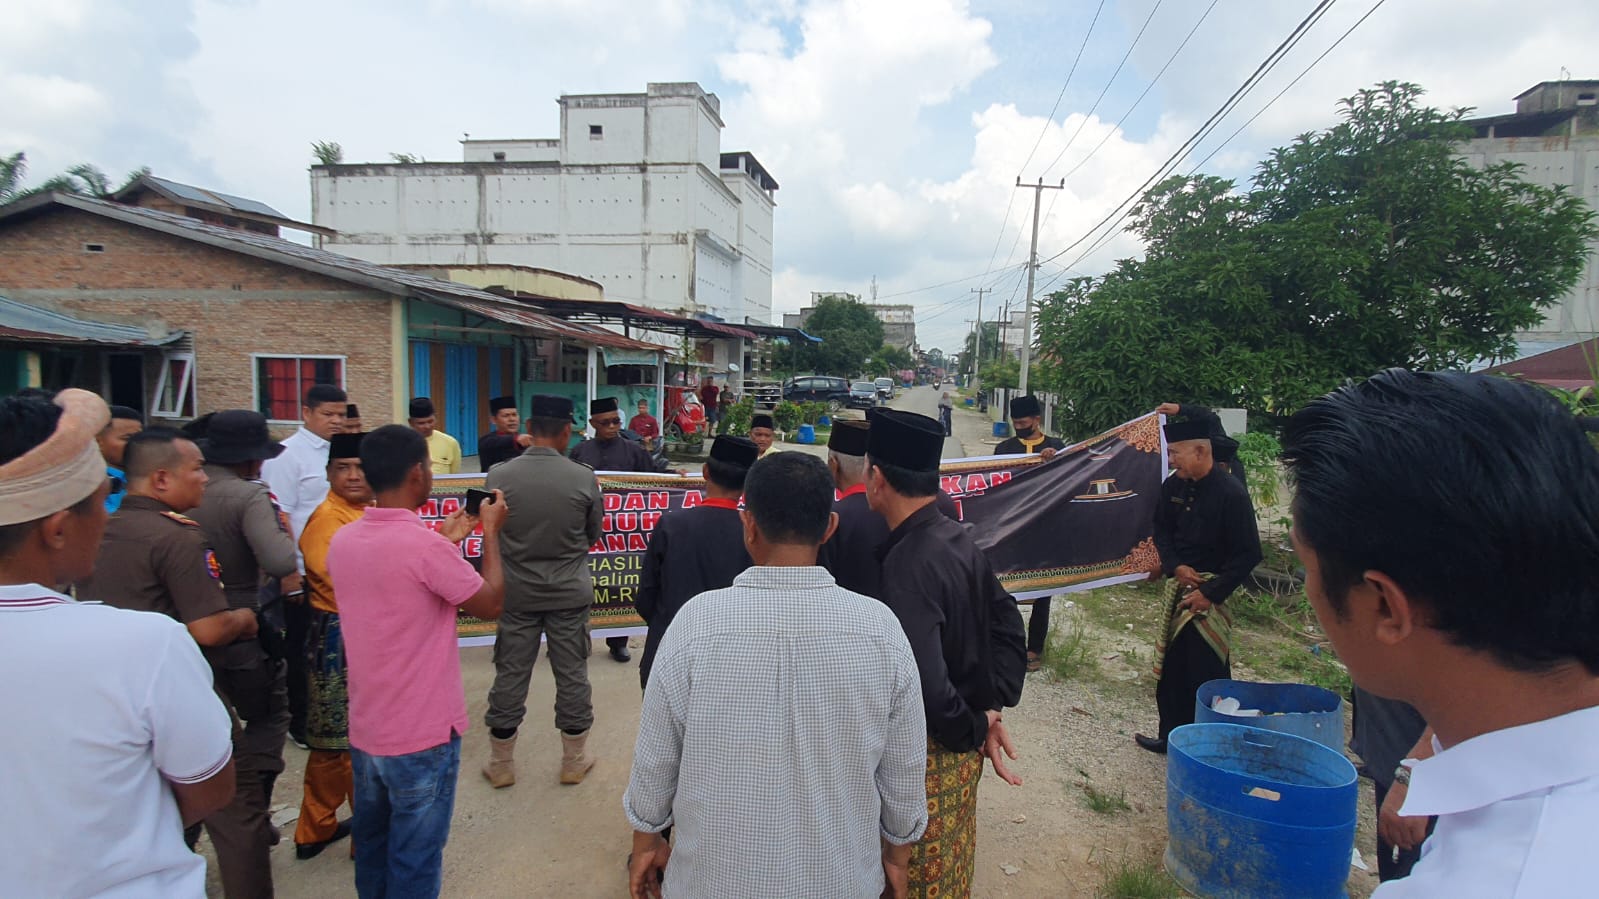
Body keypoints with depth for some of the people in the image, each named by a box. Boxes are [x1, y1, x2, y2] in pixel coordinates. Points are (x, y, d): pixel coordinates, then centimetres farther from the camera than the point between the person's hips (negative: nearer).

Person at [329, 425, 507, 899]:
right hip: (422, 736, -7)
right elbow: (490, 603, -12)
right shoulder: (426, 545, -25)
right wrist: (490, 532, -2)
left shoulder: (342, 540, -2)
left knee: (371, 847, 24)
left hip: (365, 731, 7)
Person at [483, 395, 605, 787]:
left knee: (510, 675, 13)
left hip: (516, 592, 1)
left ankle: (501, 764, 28)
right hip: (570, 593, -1)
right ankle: (574, 761, 26)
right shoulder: (584, 478, -13)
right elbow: (593, 535, 1)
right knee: (572, 675, 11)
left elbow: (491, 533, 3)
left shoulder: (499, 476, -12)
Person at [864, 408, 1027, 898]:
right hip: (963, 743, 8)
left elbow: (925, 682, -32)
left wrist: (974, 731, -15)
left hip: (932, 749, -8)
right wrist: (993, 708, 2)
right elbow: (1007, 623, 7)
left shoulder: (907, 564, -27)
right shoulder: (958, 539, -1)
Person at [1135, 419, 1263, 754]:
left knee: (1206, 675, 1)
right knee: (1171, 670, 14)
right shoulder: (1173, 486, 1)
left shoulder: (1230, 493, -17)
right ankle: (1172, 736, 29)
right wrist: (1175, 566, -5)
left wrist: (1210, 593, -17)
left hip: (1210, 593, -6)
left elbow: (1248, 554, -15)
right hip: (1178, 586, 6)